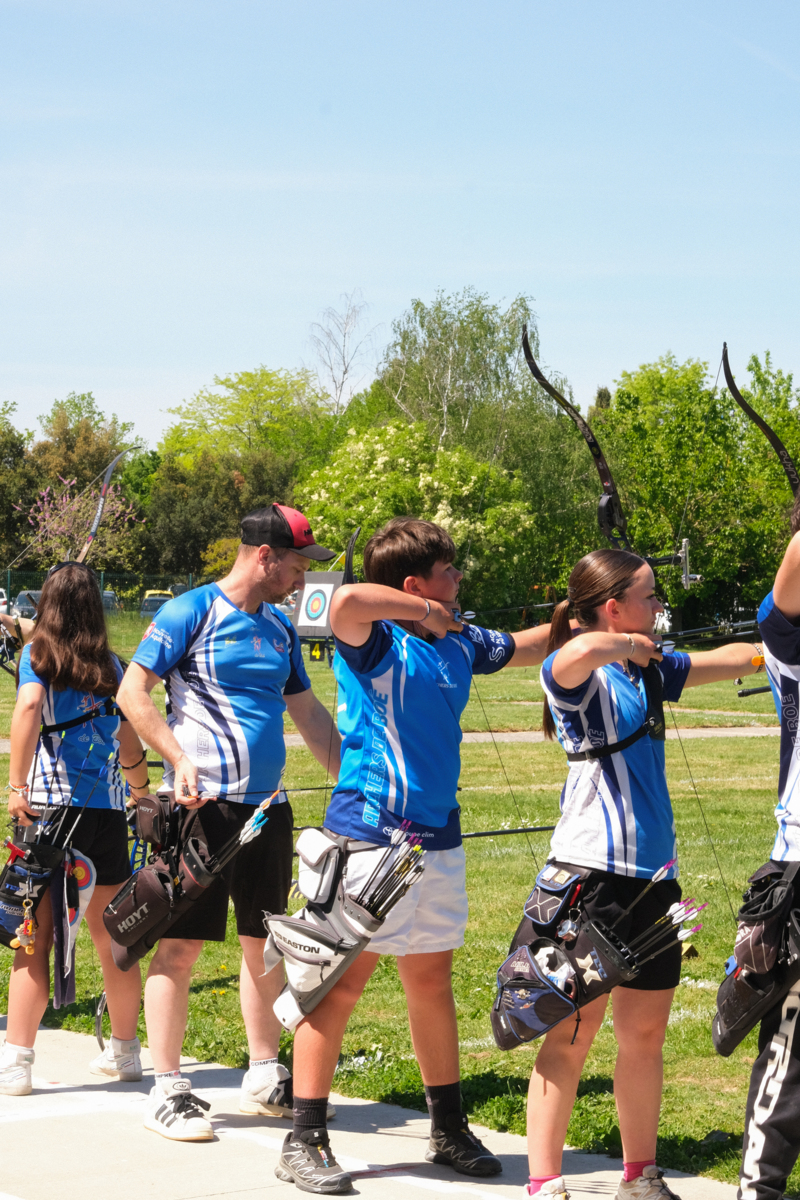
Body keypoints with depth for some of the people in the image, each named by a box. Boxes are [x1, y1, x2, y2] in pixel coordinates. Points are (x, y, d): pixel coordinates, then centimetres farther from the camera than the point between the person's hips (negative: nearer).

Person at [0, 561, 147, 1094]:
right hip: (107, 810, 3)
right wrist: (141, 788, 36)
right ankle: (125, 1050, 26)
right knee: (113, 939, 13)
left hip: (48, 808, -3)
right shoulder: (111, 666, 11)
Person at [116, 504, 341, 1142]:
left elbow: (309, 713, 25)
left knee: (265, 940, 11)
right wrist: (181, 761, -17)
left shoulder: (280, 628, 16)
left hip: (268, 805, 7)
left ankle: (265, 1078, 22)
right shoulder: (191, 612, -6)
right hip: (203, 803, -7)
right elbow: (133, 692, -8)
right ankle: (168, 1089, 0)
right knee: (181, 941, -5)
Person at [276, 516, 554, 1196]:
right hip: (371, 835, -7)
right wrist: (425, 612, -21)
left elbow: (527, 648, 30)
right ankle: (304, 1141, 4)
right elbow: (346, 603, -35)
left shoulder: (460, 645, 12)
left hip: (438, 840, 7)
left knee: (433, 982, 16)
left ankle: (450, 1131, 27)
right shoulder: (374, 641, -11)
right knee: (342, 981, -3)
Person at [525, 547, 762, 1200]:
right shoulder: (575, 673, -10)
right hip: (592, 871, -8)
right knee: (574, 1031, -5)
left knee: (645, 1032, 12)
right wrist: (631, 646, -16)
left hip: (653, 873, 8)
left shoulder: (649, 668, 15)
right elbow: (583, 650, -34)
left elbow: (730, 658, 29)